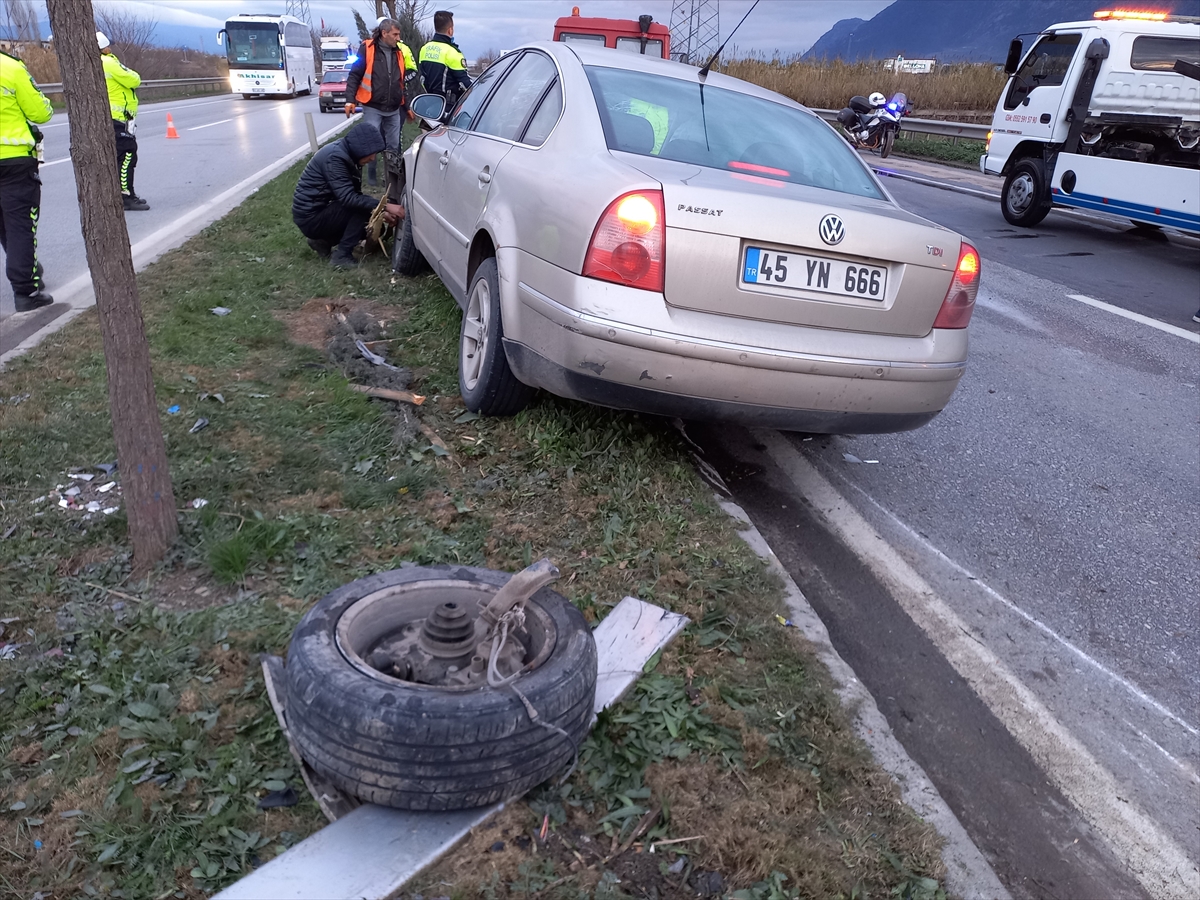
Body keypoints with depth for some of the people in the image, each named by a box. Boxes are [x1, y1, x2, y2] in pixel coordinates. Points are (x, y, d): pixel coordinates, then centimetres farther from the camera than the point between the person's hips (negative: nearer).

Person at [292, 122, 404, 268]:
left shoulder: (349, 156, 6)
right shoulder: (335, 157, -23)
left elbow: (354, 194, 9)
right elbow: (348, 198, -29)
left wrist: (381, 212, -5)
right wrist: (385, 207, -32)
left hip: (320, 211, 9)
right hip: (310, 218, -9)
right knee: (361, 206, -19)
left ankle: (323, 240, 11)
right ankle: (341, 255, -15)